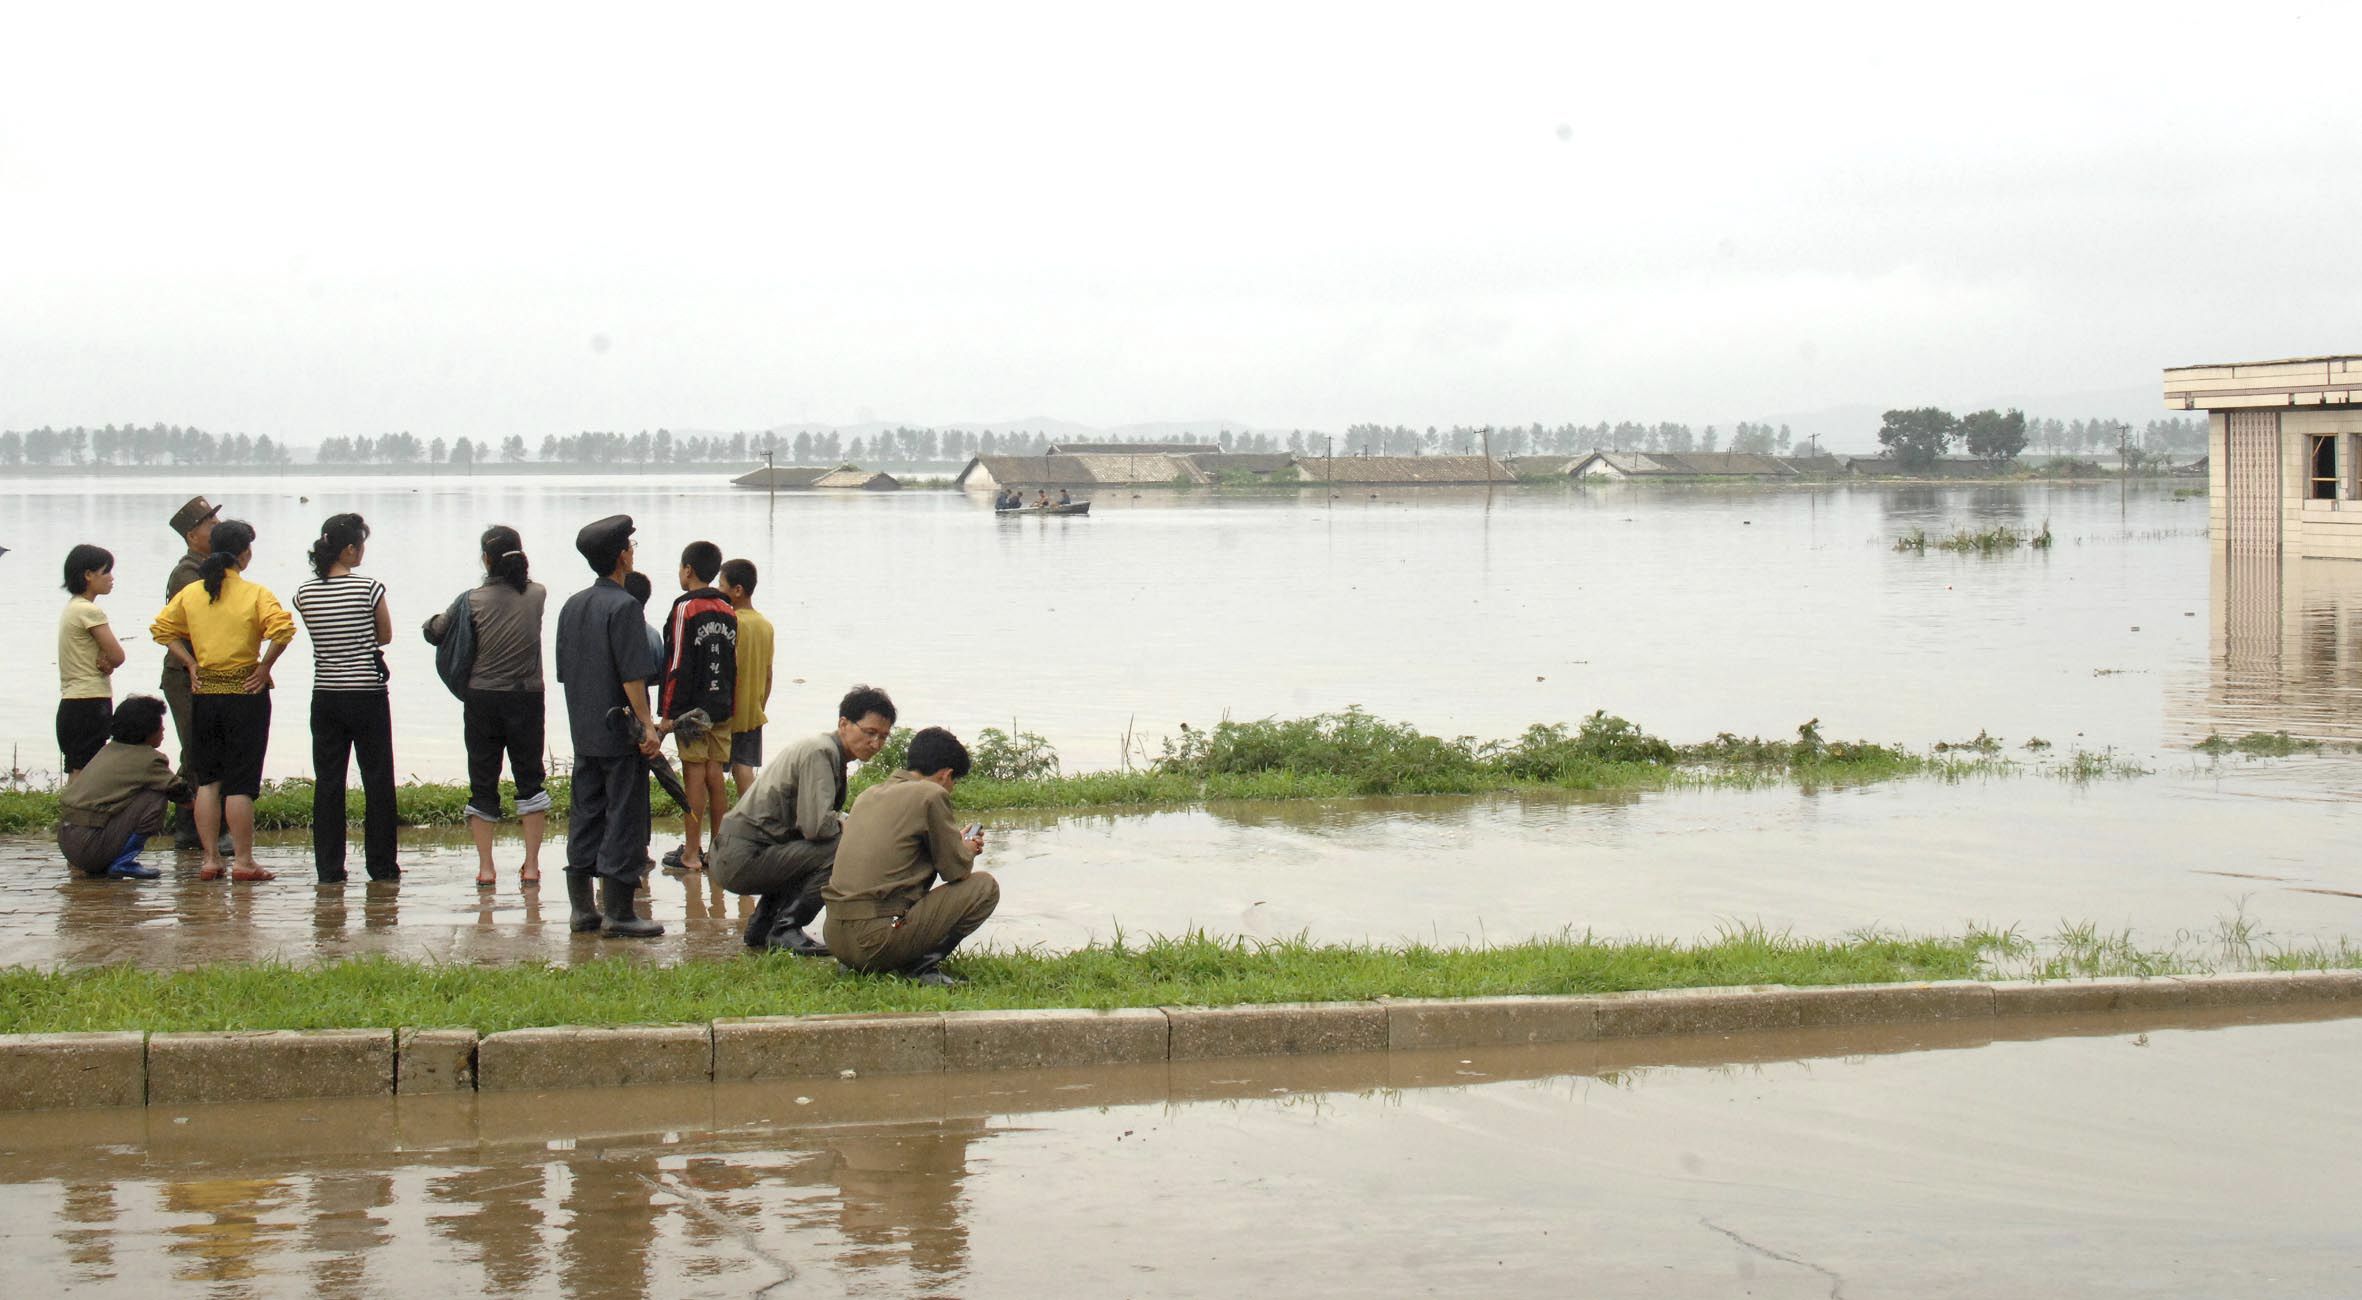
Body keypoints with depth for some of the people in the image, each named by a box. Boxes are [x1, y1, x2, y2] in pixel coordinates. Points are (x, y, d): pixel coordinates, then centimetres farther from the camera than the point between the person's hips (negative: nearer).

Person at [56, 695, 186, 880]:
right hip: (89, 843, -8)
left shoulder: (111, 748, 17)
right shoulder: (148, 759, -7)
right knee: (156, 797, -7)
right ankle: (123, 863, -5)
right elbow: (177, 789, 0)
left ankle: (98, 867, 15)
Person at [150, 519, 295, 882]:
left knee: (207, 780, 11)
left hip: (204, 692, 4)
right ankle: (244, 862, 0)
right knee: (240, 783, -1)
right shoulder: (254, 594, -7)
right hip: (245, 691, -4)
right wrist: (264, 666, -9)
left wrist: (191, 664, 7)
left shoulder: (190, 592, 5)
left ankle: (210, 859, 10)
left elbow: (161, 629, 6)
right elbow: (282, 629, -21)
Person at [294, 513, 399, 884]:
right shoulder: (369, 589, -11)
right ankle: (381, 865, 10)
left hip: (325, 697, 3)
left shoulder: (305, 594, -1)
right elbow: (385, 636, 1)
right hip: (368, 696, -3)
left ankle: (329, 868, 7)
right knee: (377, 782, 7)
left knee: (327, 782, 7)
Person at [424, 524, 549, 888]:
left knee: (482, 783, 7)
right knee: (530, 779, 10)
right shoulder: (537, 595, -3)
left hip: (482, 699, -1)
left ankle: (485, 867, 3)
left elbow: (435, 632, 0)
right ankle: (531, 865, 6)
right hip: (527, 698, 1)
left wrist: (436, 619, 19)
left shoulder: (474, 600, -8)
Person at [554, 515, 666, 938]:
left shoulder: (572, 606, 11)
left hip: (583, 731, 8)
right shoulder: (624, 606, -14)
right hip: (621, 732, -8)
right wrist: (648, 725, -15)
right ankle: (618, 913, -3)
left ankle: (583, 909, 14)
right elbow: (632, 675, -18)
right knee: (624, 818, -3)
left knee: (586, 817, 11)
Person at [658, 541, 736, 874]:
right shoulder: (730, 612, 10)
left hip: (691, 708, -6)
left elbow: (677, 665, -12)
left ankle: (691, 853, -1)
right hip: (722, 708, 6)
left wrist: (668, 711, -10)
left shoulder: (685, 608, -10)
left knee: (694, 776, -4)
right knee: (715, 777, 10)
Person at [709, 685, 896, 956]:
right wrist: (846, 825, -5)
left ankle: (761, 925, 22)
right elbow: (816, 826, -24)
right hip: (742, 859, -10)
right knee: (842, 849, -19)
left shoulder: (829, 752, 18)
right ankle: (785, 929, -13)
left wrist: (842, 821, 0)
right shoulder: (819, 753, -13)